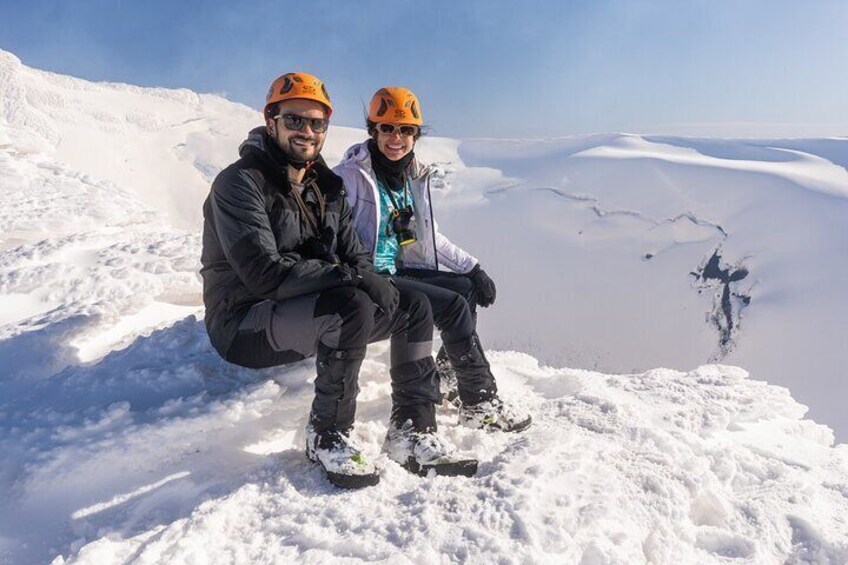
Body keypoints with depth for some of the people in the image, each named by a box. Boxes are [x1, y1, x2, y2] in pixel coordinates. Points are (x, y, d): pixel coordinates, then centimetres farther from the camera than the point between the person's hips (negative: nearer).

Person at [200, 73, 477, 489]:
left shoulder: (325, 186, 11)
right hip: (245, 324, -8)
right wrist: (351, 278, -27)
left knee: (414, 306, 0)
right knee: (352, 308, -34)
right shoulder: (239, 183, -14)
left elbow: (354, 255, 9)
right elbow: (265, 274, -25)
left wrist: (374, 282, -15)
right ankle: (327, 437, -15)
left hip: (315, 309, 8)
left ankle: (413, 432, 2)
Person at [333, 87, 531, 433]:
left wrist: (472, 266, 6)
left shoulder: (413, 176, 11)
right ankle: (480, 404, -9)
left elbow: (430, 237, 15)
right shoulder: (350, 175, -12)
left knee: (468, 287, 4)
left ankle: (449, 375, 13)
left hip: (397, 271, 8)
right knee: (452, 305, -19)